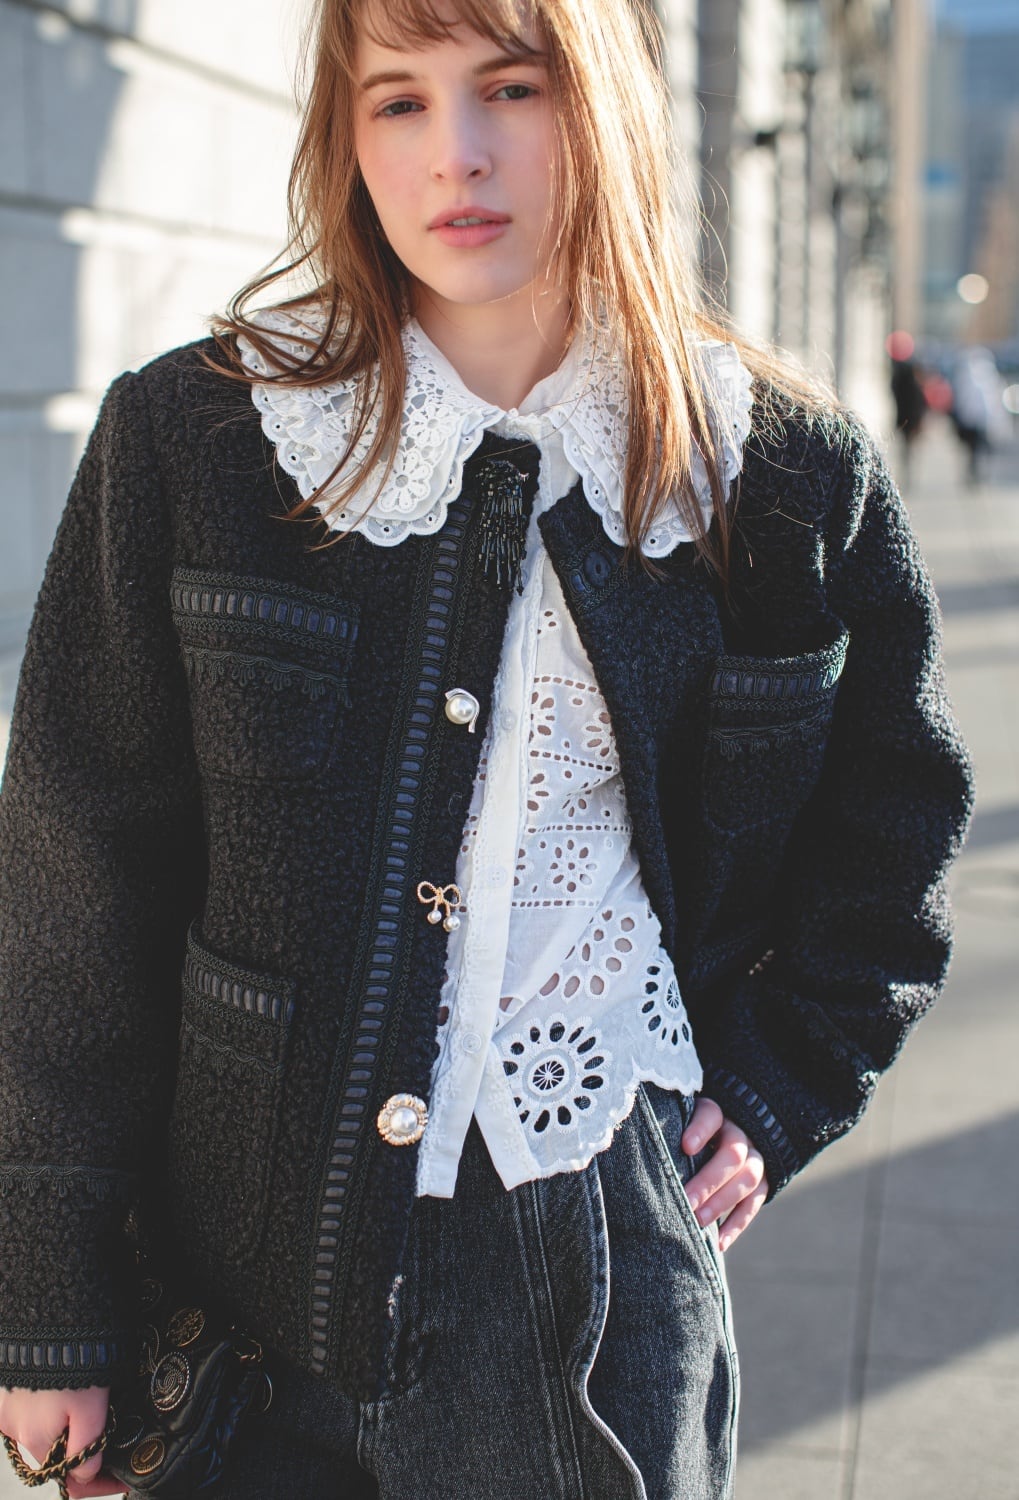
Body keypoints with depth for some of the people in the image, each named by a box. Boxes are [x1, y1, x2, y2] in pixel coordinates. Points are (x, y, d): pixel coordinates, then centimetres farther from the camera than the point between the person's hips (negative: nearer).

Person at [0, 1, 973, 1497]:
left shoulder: (787, 475, -1)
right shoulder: (189, 441, -4)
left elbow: (893, 822, 14)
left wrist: (773, 1095, 5)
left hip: (606, 1256, 0)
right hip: (255, 1254, 0)